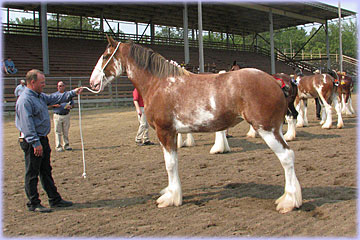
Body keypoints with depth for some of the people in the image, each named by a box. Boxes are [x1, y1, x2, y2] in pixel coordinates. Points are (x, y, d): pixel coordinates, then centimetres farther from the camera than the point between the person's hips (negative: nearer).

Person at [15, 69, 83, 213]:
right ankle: (33, 204, 9)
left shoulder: (40, 96, 12)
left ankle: (55, 199, 24)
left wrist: (73, 93, 18)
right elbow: (27, 124, -23)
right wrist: (35, 143, -25)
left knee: (46, 171, 15)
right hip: (32, 142, -10)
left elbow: (56, 98, 25)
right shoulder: (25, 100, -18)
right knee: (32, 174, 0)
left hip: (42, 139, 10)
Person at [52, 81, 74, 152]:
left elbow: (72, 103, 14)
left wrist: (70, 106, -8)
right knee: (58, 132, -2)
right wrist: (55, 105, -13)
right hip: (57, 115, -2)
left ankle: (66, 145, 15)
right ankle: (58, 146, 1)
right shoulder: (54, 95, 9)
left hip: (66, 115, 2)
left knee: (66, 132, 7)